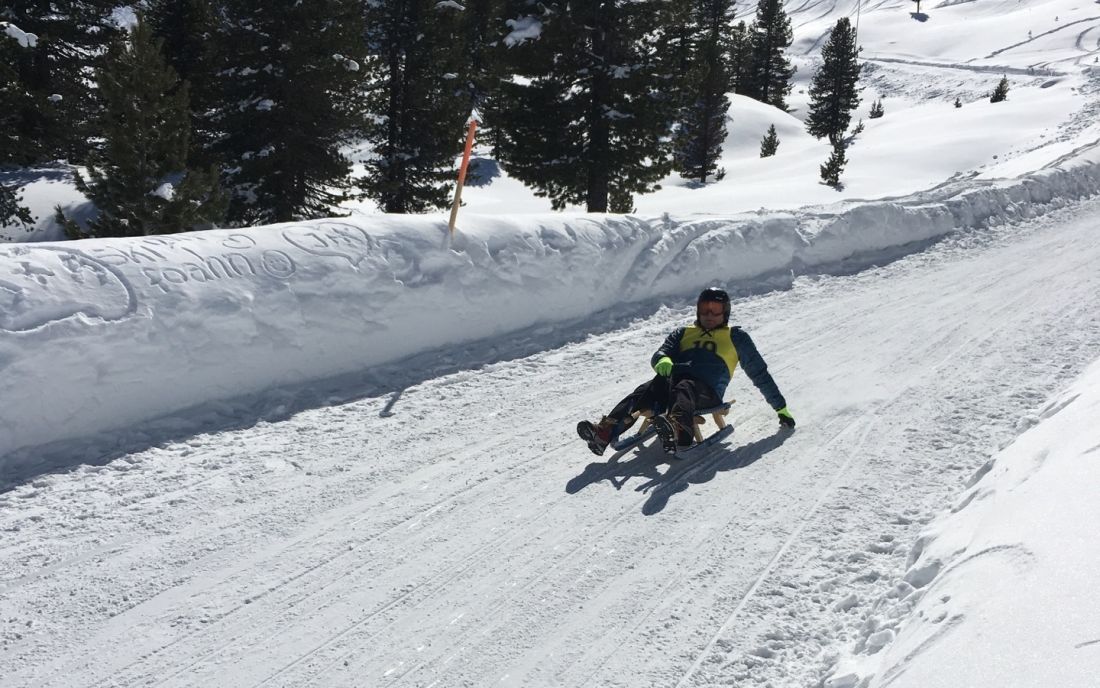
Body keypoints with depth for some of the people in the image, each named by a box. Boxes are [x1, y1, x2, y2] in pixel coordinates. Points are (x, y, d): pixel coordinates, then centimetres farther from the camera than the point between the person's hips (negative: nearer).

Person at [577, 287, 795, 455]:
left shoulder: (735, 337, 23)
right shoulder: (684, 333, 31)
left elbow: (759, 373, 24)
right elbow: (660, 354, 16)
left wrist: (781, 408, 22)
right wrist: (663, 361, -12)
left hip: (706, 390, -4)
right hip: (672, 379, 4)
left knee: (683, 390, -40)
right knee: (644, 391, -29)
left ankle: (676, 430, -73)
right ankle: (605, 432, -51)